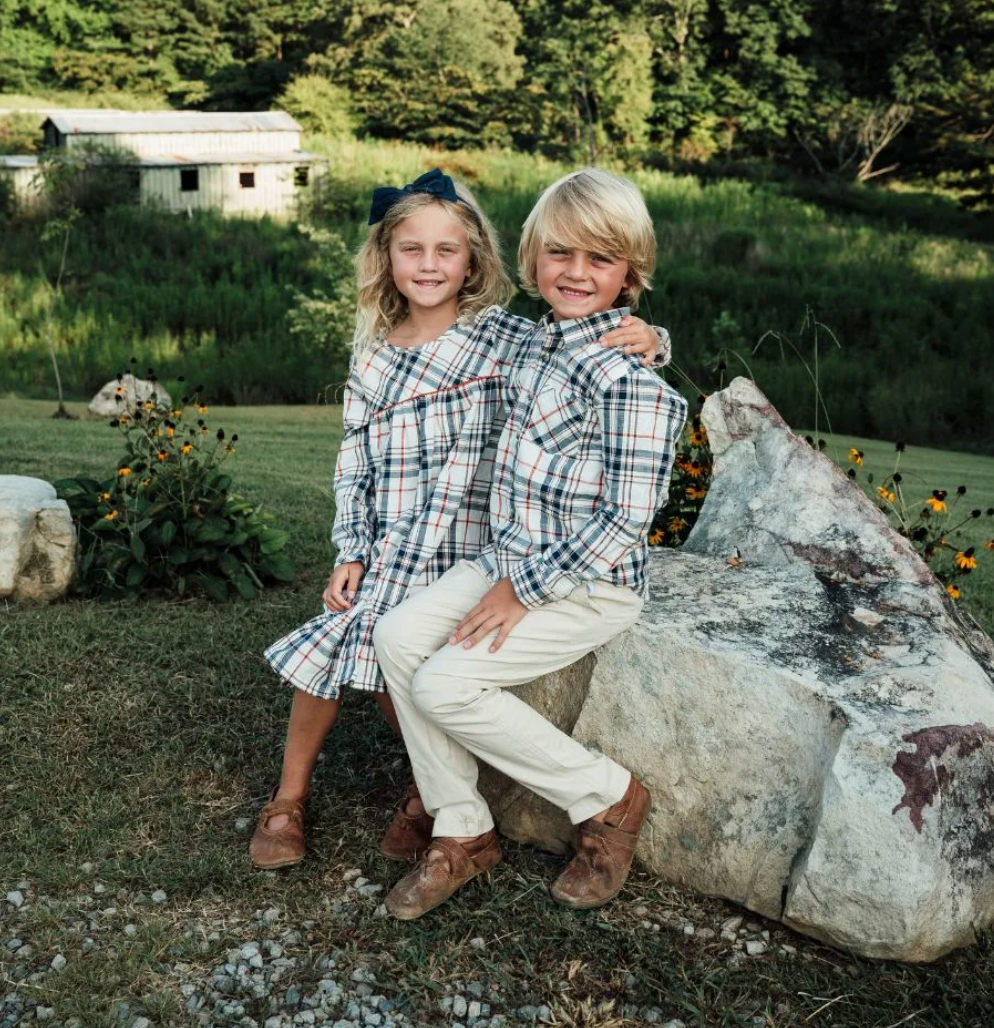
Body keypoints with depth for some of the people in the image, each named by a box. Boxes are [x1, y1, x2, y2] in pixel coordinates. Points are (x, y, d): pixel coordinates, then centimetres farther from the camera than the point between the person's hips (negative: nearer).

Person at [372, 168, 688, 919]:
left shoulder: (632, 376, -20)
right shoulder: (547, 342, 8)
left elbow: (627, 520, -22)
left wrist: (524, 591, -18)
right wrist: (506, 572, 13)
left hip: (589, 585, -9)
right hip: (512, 559, 9)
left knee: (445, 685, -17)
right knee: (399, 637, -6)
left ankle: (608, 798, 3)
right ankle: (462, 834, 6)